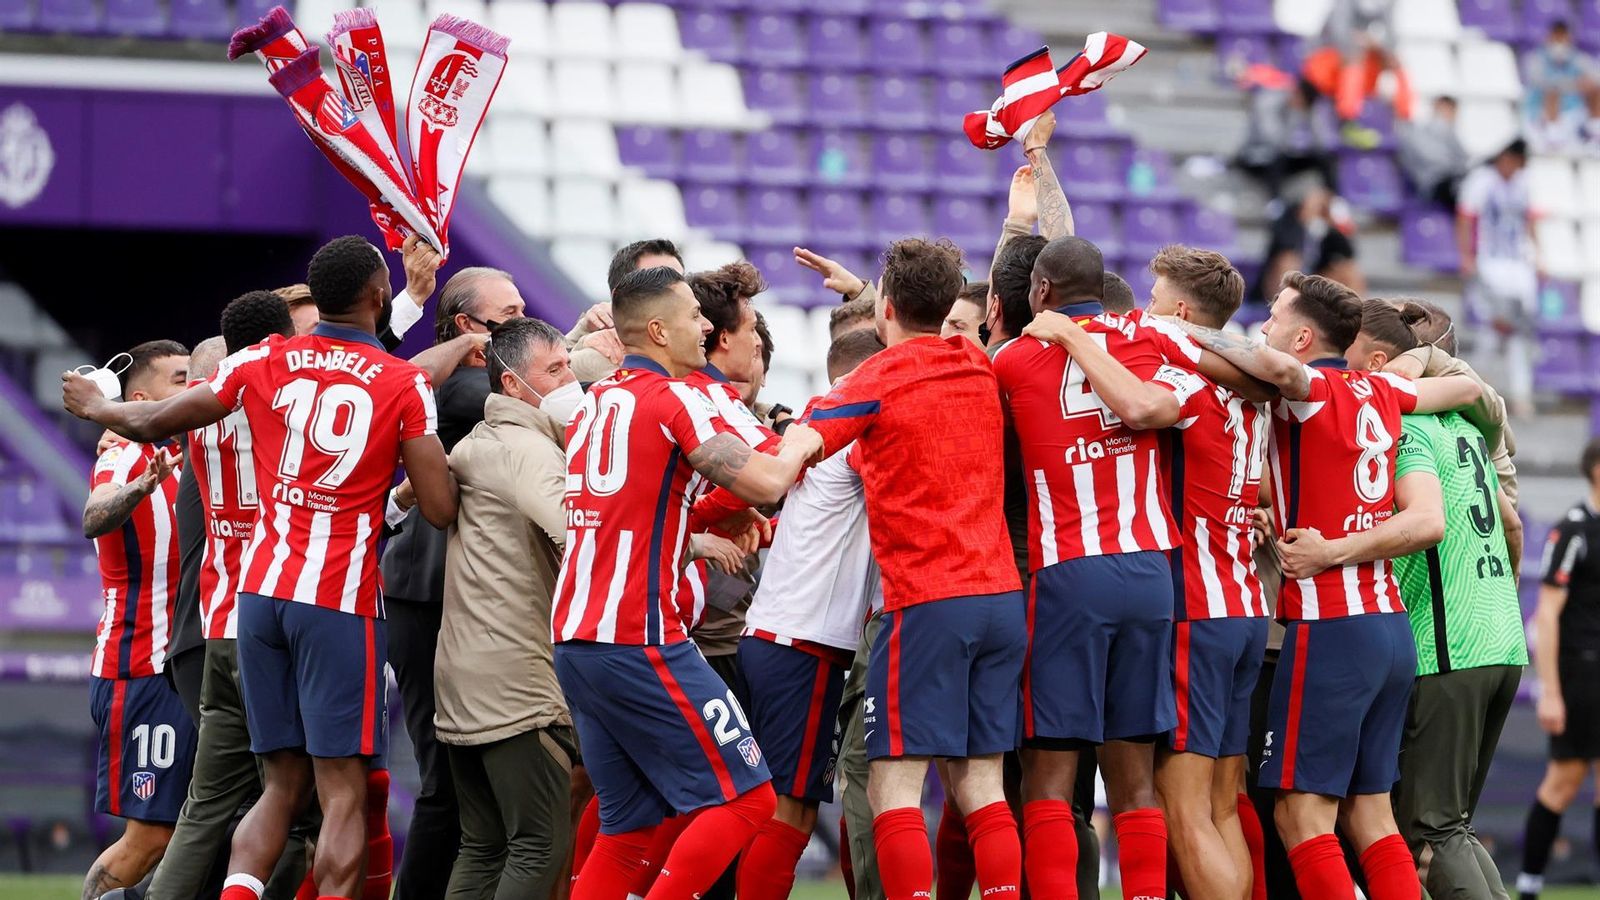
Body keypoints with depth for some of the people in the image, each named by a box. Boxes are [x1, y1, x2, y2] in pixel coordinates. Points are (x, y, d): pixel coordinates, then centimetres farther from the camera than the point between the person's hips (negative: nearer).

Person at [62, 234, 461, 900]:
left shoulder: (263, 362, 7)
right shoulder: (405, 384, -3)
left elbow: (154, 424, 17)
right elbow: (441, 509, -6)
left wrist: (96, 408, 38)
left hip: (262, 593, 4)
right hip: (340, 600, -4)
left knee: (283, 784, 13)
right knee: (343, 793, -3)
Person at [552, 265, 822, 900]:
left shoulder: (593, 405, 17)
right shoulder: (673, 398, -8)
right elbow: (763, 484, -16)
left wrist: (696, 545, 36)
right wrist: (798, 447, 4)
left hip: (575, 638, 9)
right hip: (639, 641, -9)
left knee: (629, 825, 12)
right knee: (746, 798, -5)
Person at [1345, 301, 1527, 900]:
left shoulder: (1406, 430, -10)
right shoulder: (1461, 423, 16)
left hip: (1443, 651, -9)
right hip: (1502, 647, 9)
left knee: (1428, 830, -4)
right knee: (1451, 824, 14)